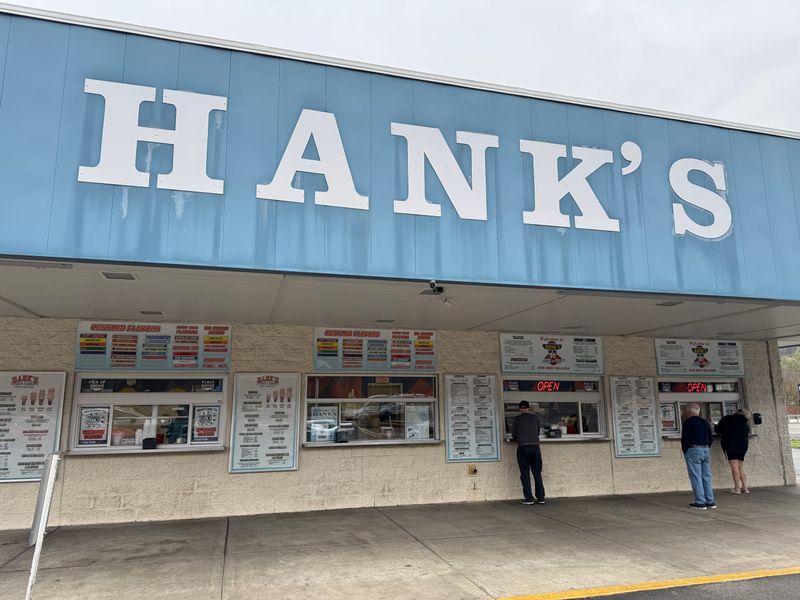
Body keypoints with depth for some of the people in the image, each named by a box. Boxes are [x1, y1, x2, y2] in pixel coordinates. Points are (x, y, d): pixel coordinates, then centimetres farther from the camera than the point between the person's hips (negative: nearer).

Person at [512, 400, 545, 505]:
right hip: (535, 446, 3)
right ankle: (541, 498, 10)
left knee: (525, 474, 2)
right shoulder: (535, 417, 10)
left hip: (523, 447, -3)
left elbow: (513, 435, 5)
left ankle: (529, 498, 1)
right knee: (537, 473, 9)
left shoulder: (517, 418, 2)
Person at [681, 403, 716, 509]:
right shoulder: (705, 422, 14)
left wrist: (685, 451, -1)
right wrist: (706, 448, 17)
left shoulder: (688, 422, -7)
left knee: (696, 478, -3)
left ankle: (700, 502, -4)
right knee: (707, 477, 10)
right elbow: (711, 439, 14)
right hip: (706, 450, 7)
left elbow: (685, 438, -12)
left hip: (693, 450, -7)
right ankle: (710, 502, 12)